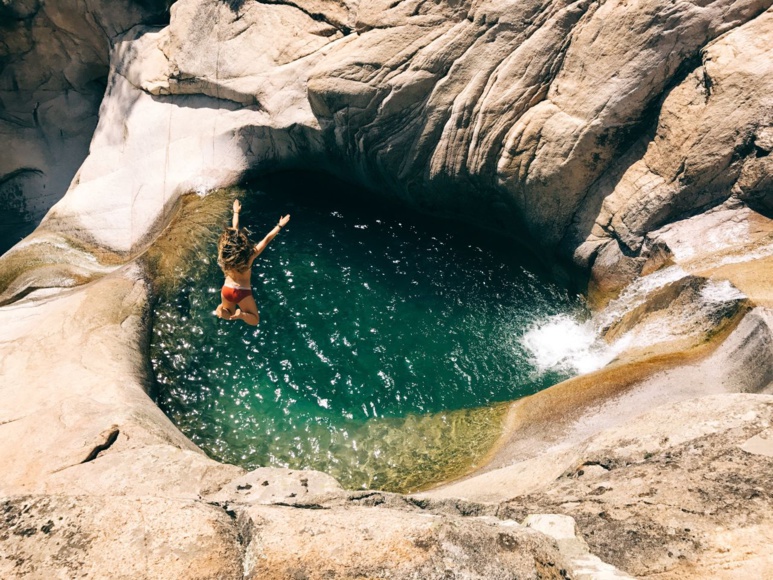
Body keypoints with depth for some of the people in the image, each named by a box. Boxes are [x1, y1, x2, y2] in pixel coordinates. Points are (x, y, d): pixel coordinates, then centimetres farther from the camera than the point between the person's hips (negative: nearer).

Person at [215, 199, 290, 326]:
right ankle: (241, 314, -19)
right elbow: (267, 239, -16)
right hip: (242, 292, -4)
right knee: (255, 320, 13)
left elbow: (234, 230, 0)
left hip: (227, 289, 4)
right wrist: (280, 225, -6)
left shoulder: (225, 253, -12)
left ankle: (221, 310, -8)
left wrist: (236, 212, 15)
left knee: (228, 314, 26)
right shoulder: (249, 255, -23)